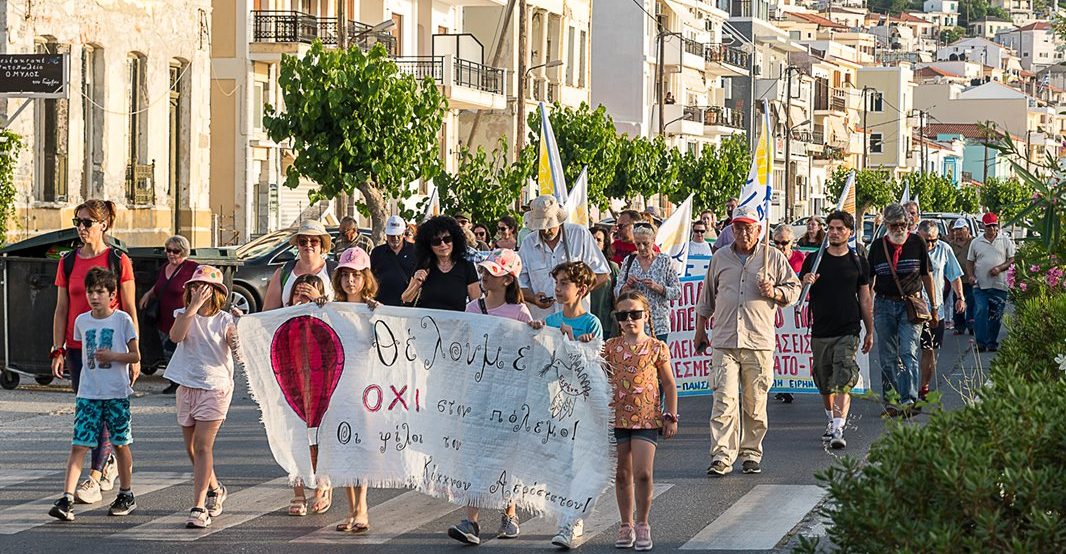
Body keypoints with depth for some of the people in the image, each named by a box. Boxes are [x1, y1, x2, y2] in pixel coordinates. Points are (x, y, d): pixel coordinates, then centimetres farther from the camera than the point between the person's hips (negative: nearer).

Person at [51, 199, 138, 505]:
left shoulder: (118, 261, -3)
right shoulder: (68, 262, 7)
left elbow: (130, 310, -1)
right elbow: (61, 310, 9)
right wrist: (58, 350, 2)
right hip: (78, 349, 4)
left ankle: (94, 479, -9)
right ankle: (108, 462, 31)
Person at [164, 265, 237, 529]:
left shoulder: (224, 320, -1)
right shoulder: (184, 315, 3)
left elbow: (237, 347, -12)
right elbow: (176, 336, -17)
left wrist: (239, 331, -32)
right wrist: (194, 306, -24)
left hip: (215, 386, -4)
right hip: (187, 386, 4)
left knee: (203, 446, -13)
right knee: (191, 447, 14)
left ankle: (199, 507, -15)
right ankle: (214, 489, 38)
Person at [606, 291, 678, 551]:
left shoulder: (657, 348, 0)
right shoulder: (610, 347, 5)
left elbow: (669, 385, 4)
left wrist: (671, 416, 2)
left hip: (647, 418, -2)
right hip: (617, 418, 2)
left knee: (643, 473, -9)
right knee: (622, 475, 8)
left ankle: (642, 525, 5)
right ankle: (626, 526, 18)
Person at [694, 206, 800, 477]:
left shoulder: (773, 258, 8)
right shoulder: (720, 258, 15)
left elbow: (794, 289, 12)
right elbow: (706, 299, 23)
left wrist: (774, 292, -8)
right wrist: (700, 332, 22)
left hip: (759, 342, -1)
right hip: (724, 342, 1)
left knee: (755, 403, 3)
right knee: (724, 400, -10)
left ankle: (751, 454, 15)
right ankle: (722, 457, -11)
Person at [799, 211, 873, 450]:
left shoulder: (858, 262, 6)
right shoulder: (814, 260, 6)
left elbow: (865, 298, 11)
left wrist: (870, 332, 11)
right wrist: (806, 283, -14)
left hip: (848, 331, -2)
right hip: (820, 331, 2)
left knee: (843, 381, -16)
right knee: (824, 383, 12)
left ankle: (838, 430, -23)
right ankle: (830, 419, 35)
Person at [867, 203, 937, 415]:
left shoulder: (917, 243, 4)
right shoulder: (878, 246, 7)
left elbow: (927, 275, 9)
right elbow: (869, 279, 14)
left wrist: (933, 307, 9)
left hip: (911, 305, -2)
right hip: (884, 305, 2)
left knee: (908, 353, -14)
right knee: (888, 357, 5)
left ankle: (908, 400, -20)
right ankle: (890, 402, 13)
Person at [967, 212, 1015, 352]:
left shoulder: (1005, 241, 7)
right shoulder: (976, 242, 10)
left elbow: (1012, 259, 5)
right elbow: (970, 261, 15)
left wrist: (999, 268, -11)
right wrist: (971, 276, -2)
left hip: (999, 285, 0)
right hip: (981, 285, 0)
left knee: (996, 316, 3)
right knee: (980, 312, -12)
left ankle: (992, 342, 12)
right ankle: (981, 342, -12)